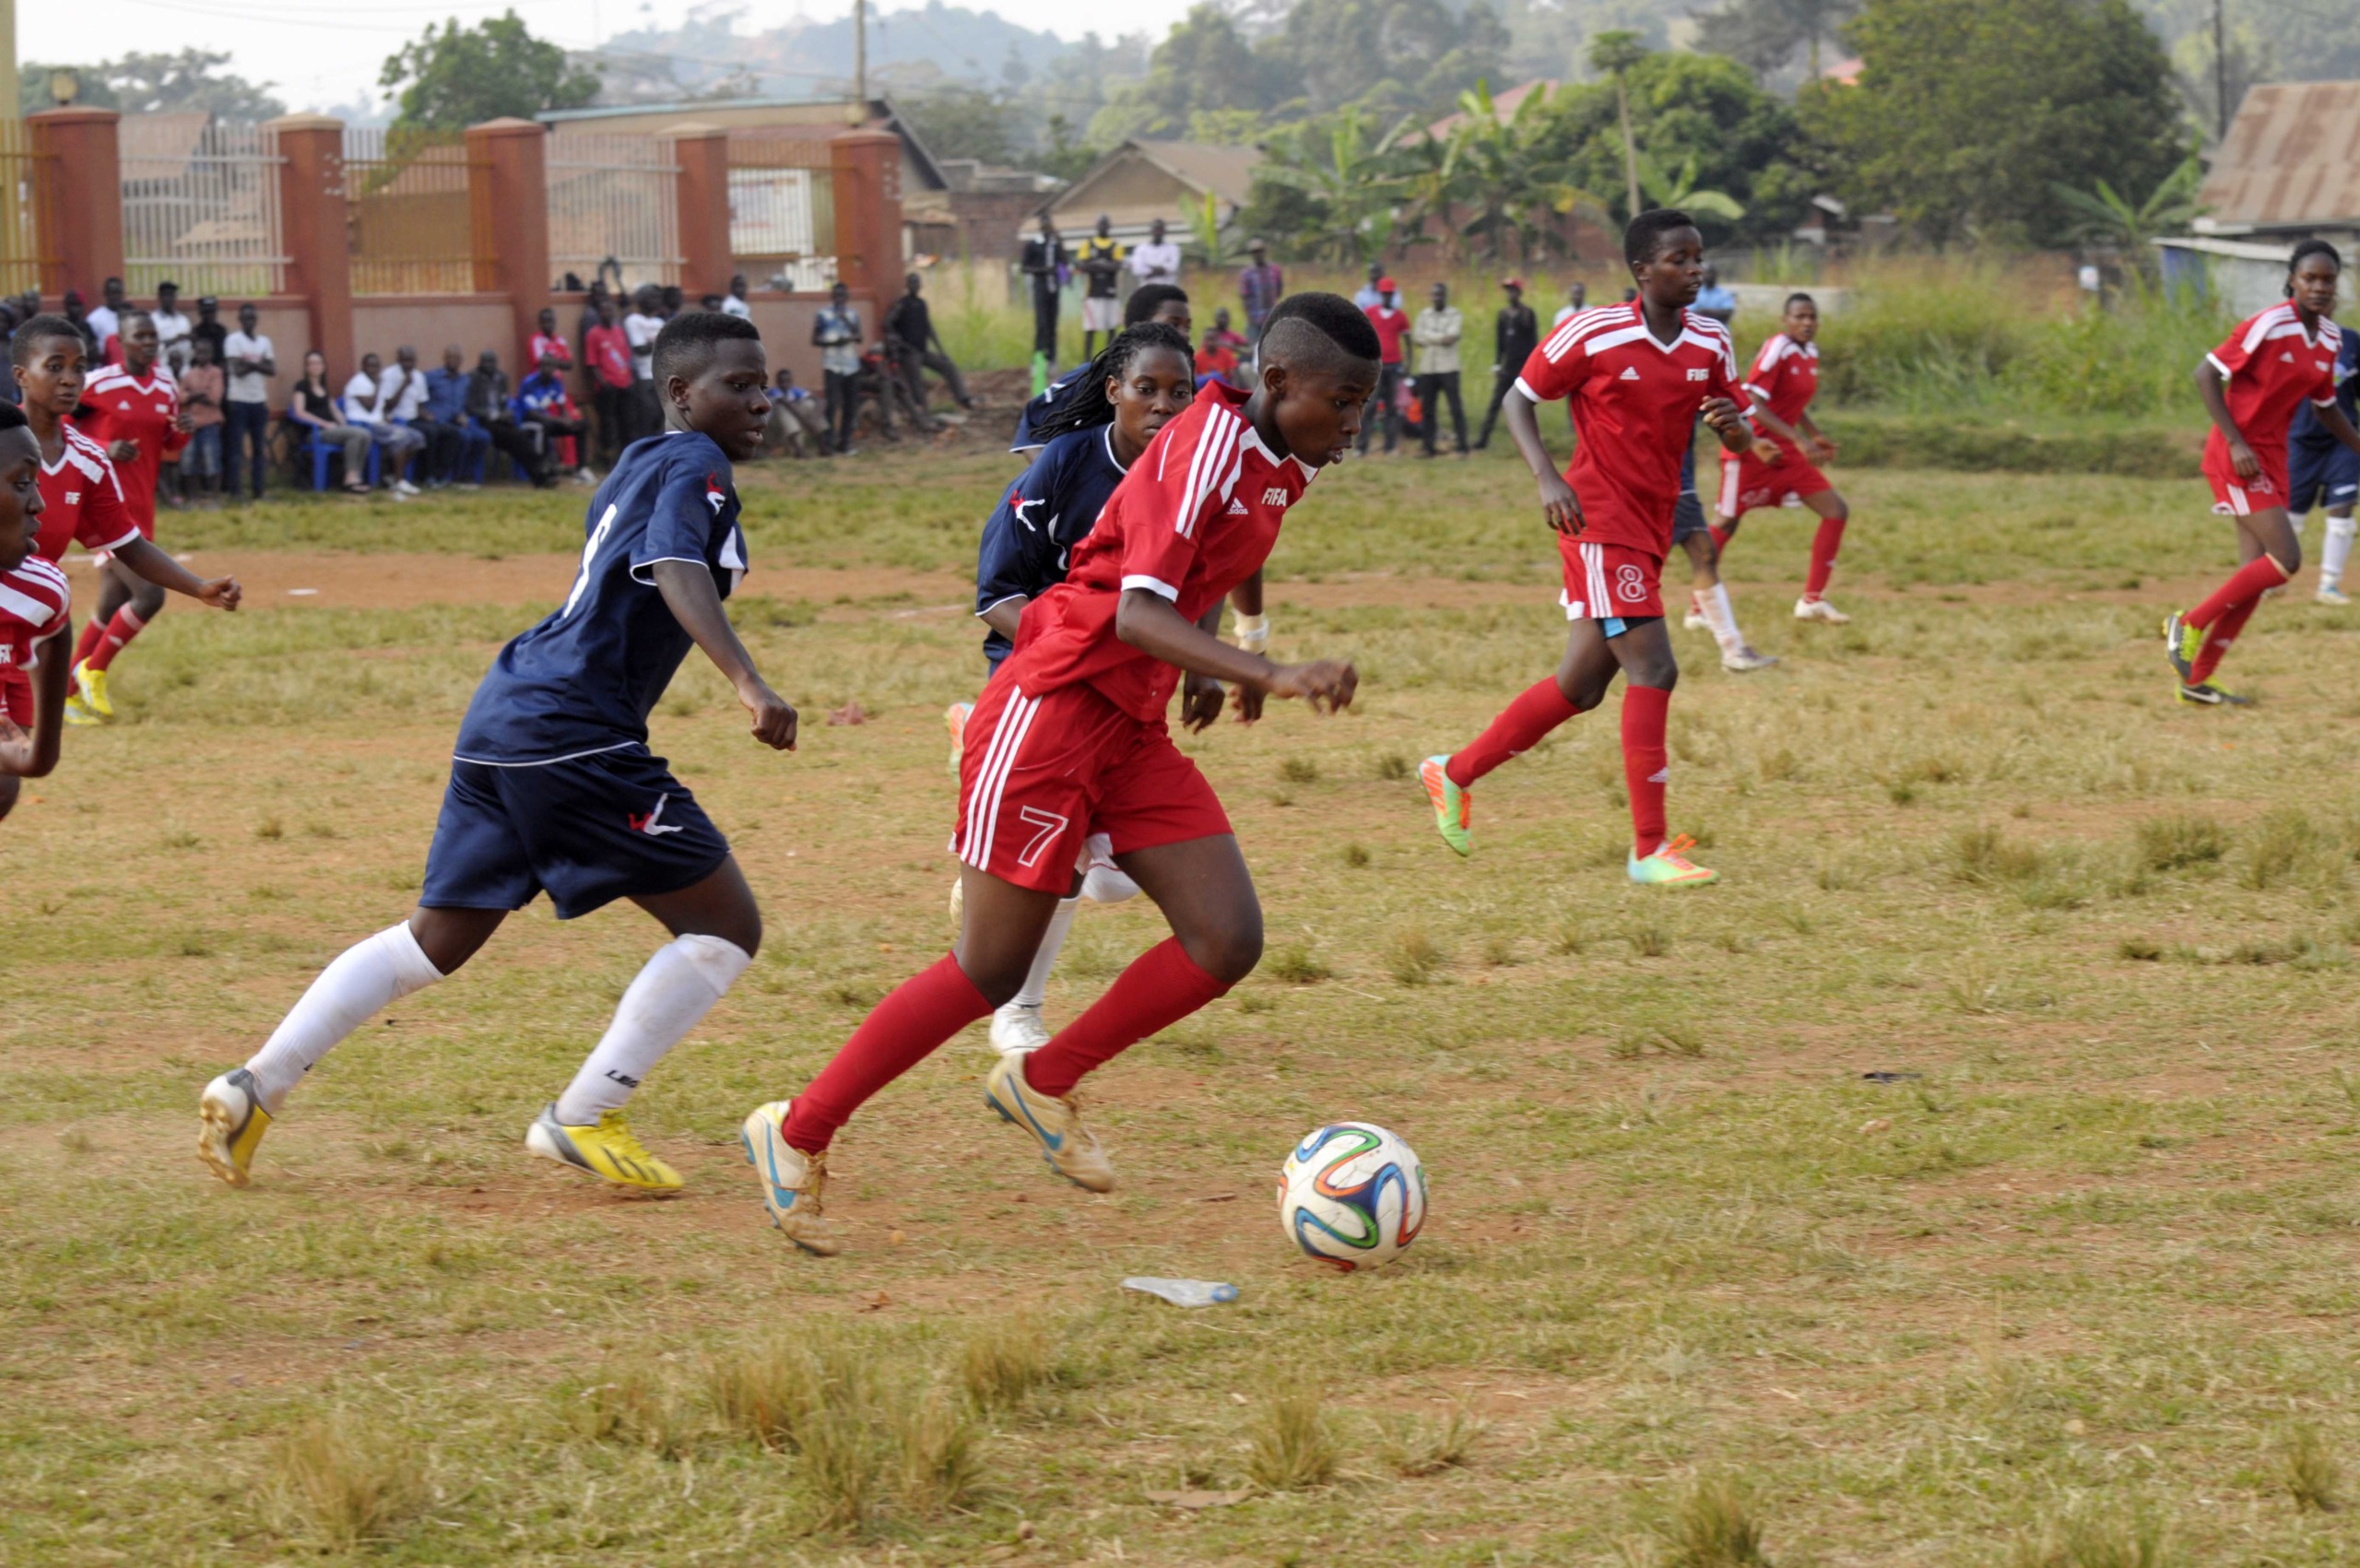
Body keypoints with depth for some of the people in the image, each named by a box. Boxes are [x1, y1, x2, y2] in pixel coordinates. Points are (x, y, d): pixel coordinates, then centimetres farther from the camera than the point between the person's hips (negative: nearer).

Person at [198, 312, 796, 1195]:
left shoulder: (635, 468, 20)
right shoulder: (695, 468, -8)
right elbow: (682, 577, -26)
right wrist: (749, 685, -39)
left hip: (503, 721, 10)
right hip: (574, 735, -10)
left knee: (435, 942, 18)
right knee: (726, 927, -3)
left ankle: (255, 1087, 12)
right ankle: (582, 1120, -3)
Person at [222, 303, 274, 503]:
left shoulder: (264, 342, 12)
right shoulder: (233, 340, -5)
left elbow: (272, 370, 1)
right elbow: (238, 369, -15)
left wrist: (251, 364, -12)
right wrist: (259, 364, -7)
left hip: (259, 400, 5)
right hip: (239, 400, -5)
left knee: (259, 448, 6)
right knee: (235, 448, -5)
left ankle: (257, 489, 10)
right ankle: (232, 491, -4)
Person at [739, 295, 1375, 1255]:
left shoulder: (1280, 470, 7)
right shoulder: (1205, 447, -19)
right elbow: (1137, 610, -31)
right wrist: (1273, 675, -41)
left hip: (1134, 731, 8)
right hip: (1054, 711, -8)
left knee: (1228, 942, -5)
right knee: (992, 972, -4)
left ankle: (1044, 1084, 14)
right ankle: (798, 1134, 11)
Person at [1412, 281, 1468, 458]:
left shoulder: (1454, 315, 3)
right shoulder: (1424, 315, 13)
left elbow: (1452, 336, -12)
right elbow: (1416, 339, 2)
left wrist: (1429, 337, -8)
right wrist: (1441, 338, -5)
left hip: (1448, 368, -4)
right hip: (1427, 368, 4)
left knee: (1456, 408, -7)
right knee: (1428, 409, 6)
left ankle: (1462, 447, -7)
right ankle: (1429, 447, 12)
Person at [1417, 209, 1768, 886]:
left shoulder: (1710, 342, 5)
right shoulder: (1593, 334, -12)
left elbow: (1741, 438, 13)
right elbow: (1519, 399, -2)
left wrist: (1732, 424, -12)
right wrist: (1547, 479, -17)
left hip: (1652, 527, 7)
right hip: (1600, 520, -7)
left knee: (1582, 685, 12)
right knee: (1653, 668, -17)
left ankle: (1455, 773, 30)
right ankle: (1649, 850, -14)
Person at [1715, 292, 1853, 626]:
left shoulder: (1810, 353, 8)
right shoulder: (1777, 349, -17)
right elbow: (1753, 404, -24)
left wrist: (1815, 437, 8)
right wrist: (1798, 439, -28)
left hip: (1787, 454, 8)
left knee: (1836, 511, -2)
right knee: (1727, 524, 1)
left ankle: (1812, 600, 0)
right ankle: (1700, 609, 13)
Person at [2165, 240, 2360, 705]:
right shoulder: (2268, 327, -17)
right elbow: (2206, 375, -16)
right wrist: (2236, 443, -21)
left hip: (2273, 457, 8)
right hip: (2239, 454, -8)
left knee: (2257, 572, 4)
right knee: (2285, 559, -15)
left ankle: (2197, 680, 11)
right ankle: (2189, 624, 0)